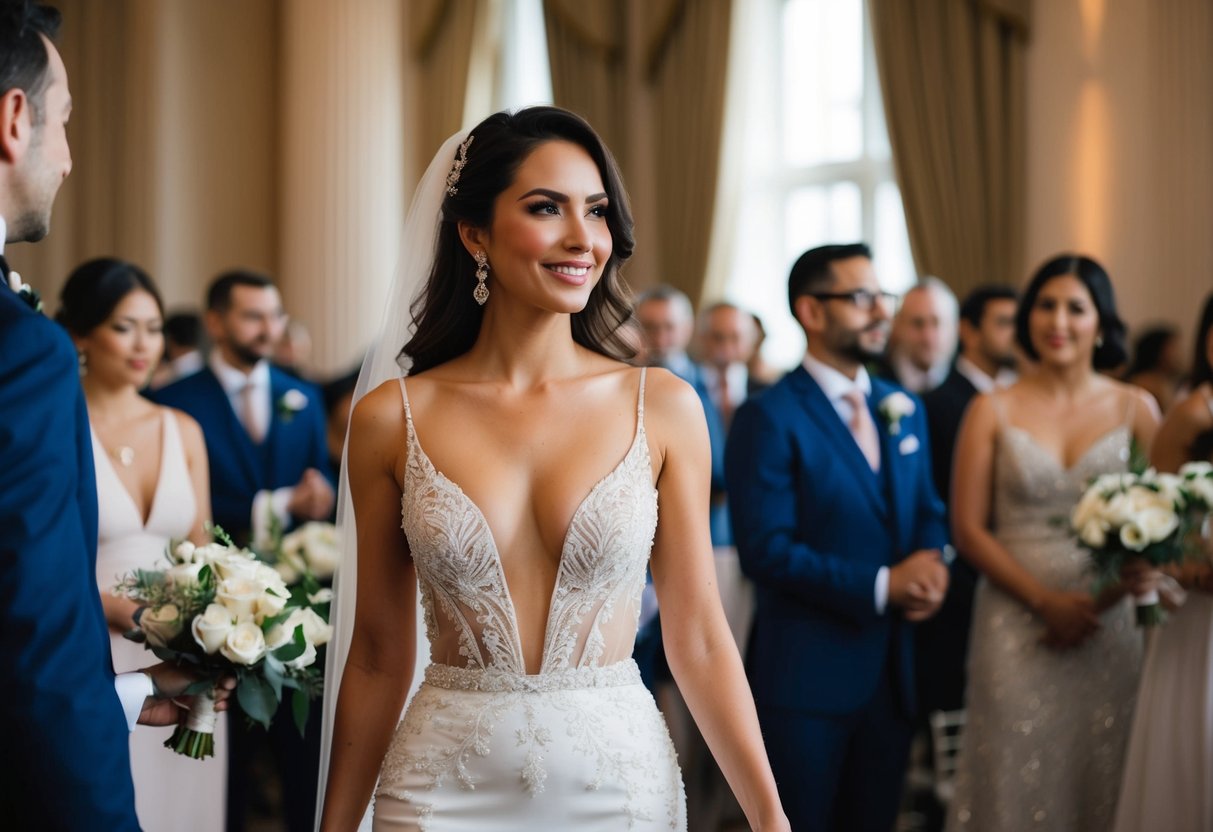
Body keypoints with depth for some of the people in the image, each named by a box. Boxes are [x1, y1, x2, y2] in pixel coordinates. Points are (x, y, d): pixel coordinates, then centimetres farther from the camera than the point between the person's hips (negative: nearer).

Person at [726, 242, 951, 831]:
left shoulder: (903, 409, 11)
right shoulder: (769, 419, -12)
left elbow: (928, 512, 17)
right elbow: (766, 551, -19)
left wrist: (931, 561, -7)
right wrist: (881, 586, -18)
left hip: (892, 669, 7)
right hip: (805, 673, -6)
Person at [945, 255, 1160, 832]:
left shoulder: (1135, 409, 5)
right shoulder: (992, 411, 2)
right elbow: (968, 529, -2)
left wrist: (1105, 599, -9)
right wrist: (1049, 601, -11)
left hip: (1109, 624, 1)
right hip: (1015, 627, -1)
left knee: (1099, 782, 4)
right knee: (1016, 779, 0)